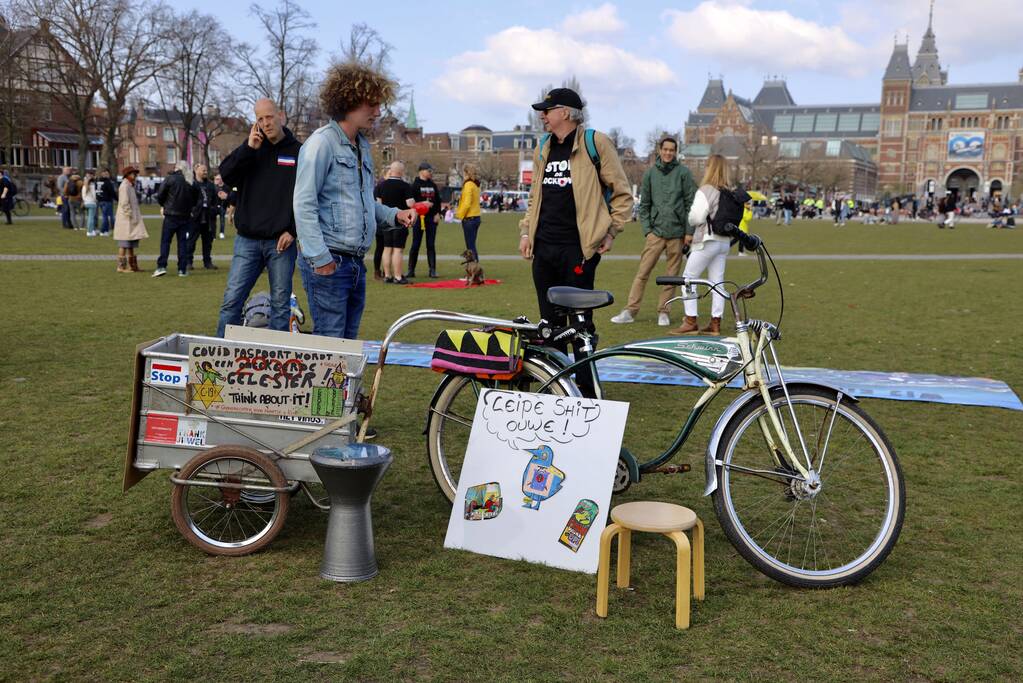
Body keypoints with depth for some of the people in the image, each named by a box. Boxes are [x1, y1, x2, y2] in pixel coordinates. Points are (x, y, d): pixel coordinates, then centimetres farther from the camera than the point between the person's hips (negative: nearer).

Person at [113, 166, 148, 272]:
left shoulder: (130, 186, 18)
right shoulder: (124, 186, -13)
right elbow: (124, 203, -21)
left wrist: (136, 217, 18)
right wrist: (130, 216, -21)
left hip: (131, 220, 10)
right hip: (126, 220, -10)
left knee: (131, 245, 13)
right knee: (124, 244, -7)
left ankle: (132, 265, 18)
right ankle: (121, 266, -5)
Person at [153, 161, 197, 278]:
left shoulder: (169, 179, -7)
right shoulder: (190, 182, 2)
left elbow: (160, 196, -6)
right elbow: (194, 201, 9)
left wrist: (164, 205, 13)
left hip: (171, 215, -3)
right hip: (185, 216, 3)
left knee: (165, 241, 2)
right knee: (183, 242, 7)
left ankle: (161, 266, -6)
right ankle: (182, 269, 5)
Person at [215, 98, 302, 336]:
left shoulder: (298, 151, 2)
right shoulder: (250, 149, 11)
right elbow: (226, 176, -3)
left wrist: (293, 230, -10)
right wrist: (248, 148, -10)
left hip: (282, 242, -2)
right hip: (247, 240, 2)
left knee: (281, 304, 5)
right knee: (232, 300, -1)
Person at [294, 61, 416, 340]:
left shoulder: (363, 146, 18)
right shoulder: (323, 141, -9)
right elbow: (304, 204, -15)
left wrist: (394, 215, 8)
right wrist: (320, 259, -20)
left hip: (356, 263, 9)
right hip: (329, 263, -8)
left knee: (349, 342, 12)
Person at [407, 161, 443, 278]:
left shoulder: (433, 185, 16)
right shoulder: (415, 185, -1)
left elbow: (438, 200, 17)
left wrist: (437, 213, 4)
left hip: (431, 218, 5)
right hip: (419, 218, -5)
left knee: (431, 245, 5)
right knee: (415, 244, -1)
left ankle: (432, 270, 8)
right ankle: (411, 270, 4)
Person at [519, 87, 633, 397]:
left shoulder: (595, 142, -3)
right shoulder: (543, 148, 16)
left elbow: (623, 193, -1)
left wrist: (610, 233, -5)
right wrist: (526, 232, 13)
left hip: (578, 249, -6)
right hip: (543, 249, 6)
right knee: (550, 321, 10)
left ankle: (586, 390, 9)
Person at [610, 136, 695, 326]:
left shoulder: (683, 173, 2)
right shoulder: (650, 173, 7)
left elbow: (691, 203, 1)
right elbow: (644, 204, 11)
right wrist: (647, 229, 1)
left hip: (677, 233, -1)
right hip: (656, 232, 1)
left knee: (672, 275, 5)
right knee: (643, 272, -4)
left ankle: (663, 311, 14)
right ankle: (630, 310, -1)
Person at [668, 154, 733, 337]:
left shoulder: (706, 190, -14)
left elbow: (696, 217, -19)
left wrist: (690, 230, 4)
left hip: (707, 241, -7)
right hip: (725, 241, 7)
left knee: (688, 278, 2)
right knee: (717, 281, 9)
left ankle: (690, 322, -1)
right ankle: (715, 323, 10)